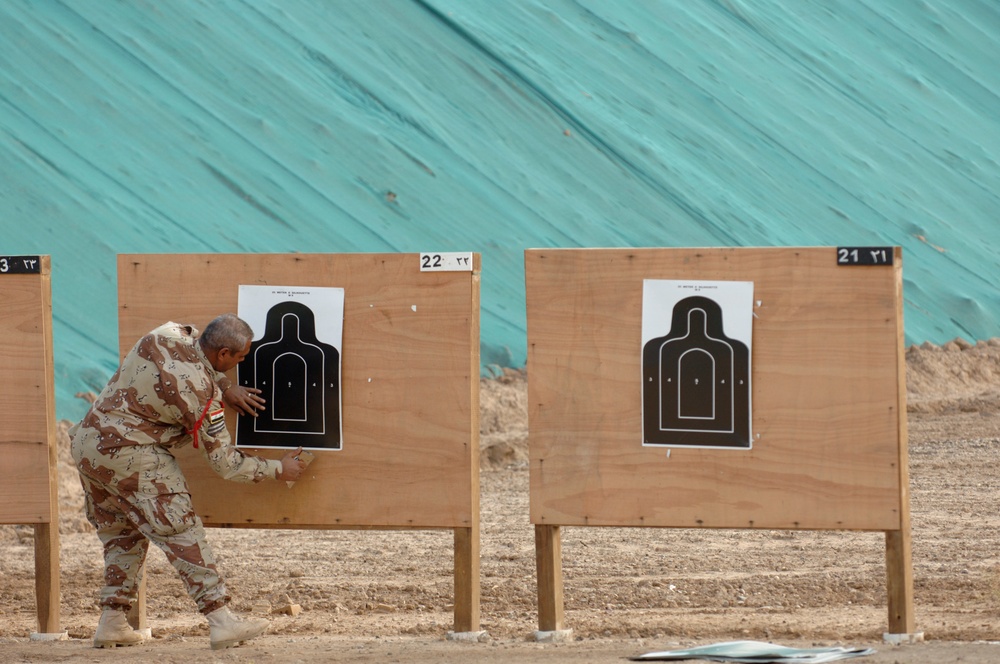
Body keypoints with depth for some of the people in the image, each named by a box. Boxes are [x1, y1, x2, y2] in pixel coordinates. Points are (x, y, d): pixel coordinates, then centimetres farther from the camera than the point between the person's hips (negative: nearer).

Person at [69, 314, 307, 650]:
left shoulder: (168, 334, 3)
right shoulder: (201, 394, -16)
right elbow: (224, 462, -7)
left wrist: (224, 385, 18)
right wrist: (278, 469, 5)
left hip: (87, 442, 9)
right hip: (129, 452, -9)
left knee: (121, 534, 19)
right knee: (181, 531, -8)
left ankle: (112, 623, 18)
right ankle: (221, 621, -13)